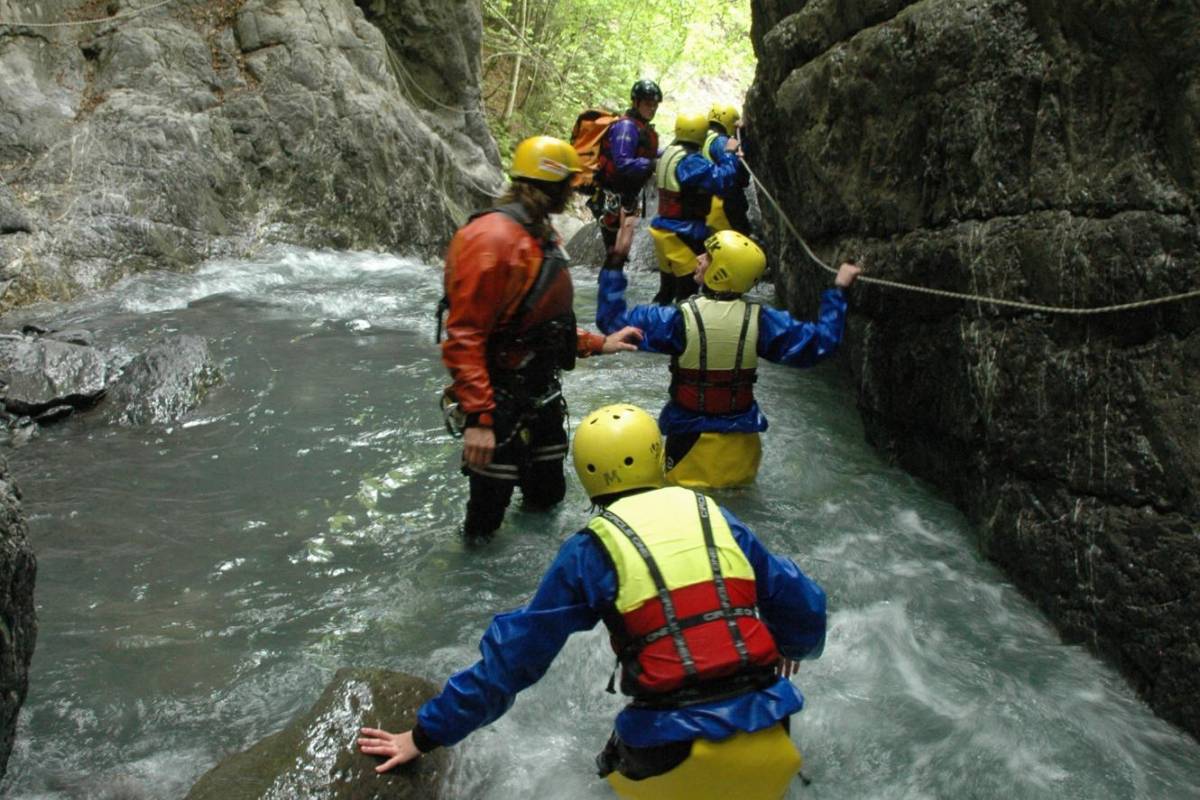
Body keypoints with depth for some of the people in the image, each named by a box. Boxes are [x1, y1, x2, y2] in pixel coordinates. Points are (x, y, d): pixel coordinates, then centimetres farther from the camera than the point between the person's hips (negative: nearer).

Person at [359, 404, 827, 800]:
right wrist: (795, 646, 39)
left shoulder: (590, 551, 0)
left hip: (673, 754, -1)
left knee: (625, 762, 30)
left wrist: (427, 734, 11)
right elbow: (802, 604, 15)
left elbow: (514, 654, 2)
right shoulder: (717, 518, 8)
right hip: (765, 741, 2)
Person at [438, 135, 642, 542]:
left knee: (548, 495, 22)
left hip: (541, 397, 9)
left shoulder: (543, 238, 9)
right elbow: (464, 337, -26)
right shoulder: (493, 238, -22)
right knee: (490, 505, 4)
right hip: (500, 402, -9)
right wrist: (478, 418, -29)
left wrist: (599, 343, 12)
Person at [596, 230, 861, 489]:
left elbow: (613, 320, -15)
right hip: (740, 439, 2)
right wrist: (838, 290, 3)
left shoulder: (681, 319, -19)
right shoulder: (759, 319, -12)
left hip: (689, 436, -2)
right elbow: (820, 342, -6)